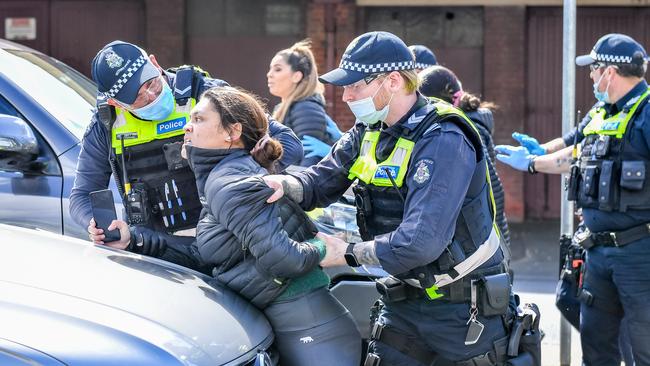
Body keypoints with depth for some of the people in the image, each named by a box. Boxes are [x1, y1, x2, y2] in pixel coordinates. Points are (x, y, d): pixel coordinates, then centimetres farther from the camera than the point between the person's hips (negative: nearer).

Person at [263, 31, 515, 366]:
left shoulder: (442, 142, -25)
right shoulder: (369, 131, 4)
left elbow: (421, 241, -32)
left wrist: (351, 254, -19)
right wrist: (286, 185, -19)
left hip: (463, 304, -7)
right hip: (407, 297, 7)